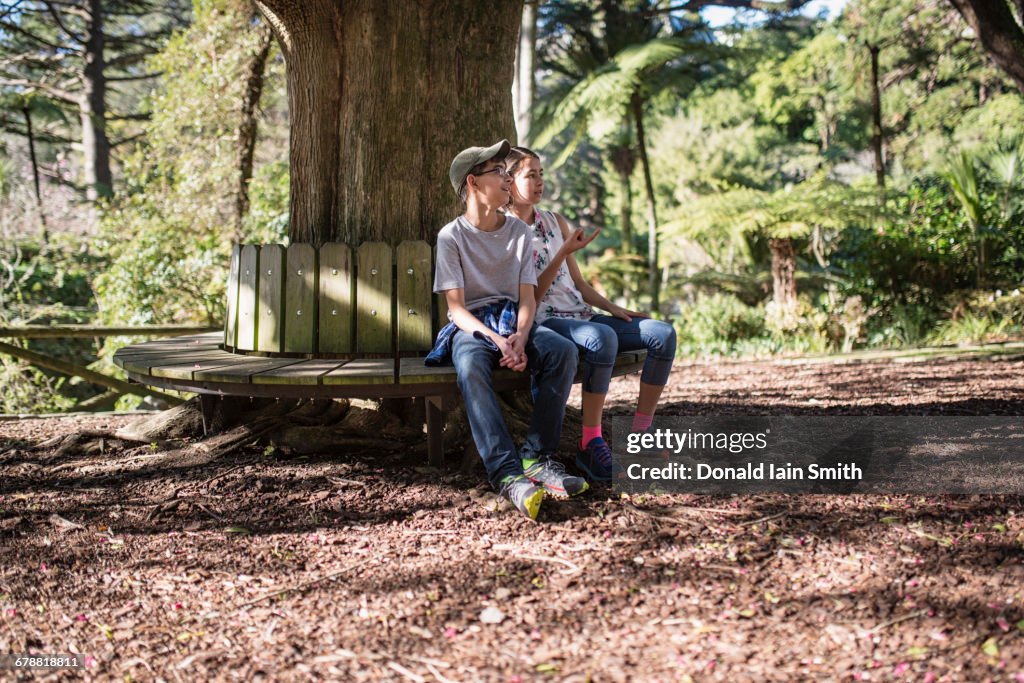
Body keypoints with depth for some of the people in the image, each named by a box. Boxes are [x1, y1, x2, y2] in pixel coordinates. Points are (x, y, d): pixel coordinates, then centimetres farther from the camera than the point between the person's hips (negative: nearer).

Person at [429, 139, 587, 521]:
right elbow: (456, 307, -7)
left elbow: (528, 297, 4)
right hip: (471, 325, -4)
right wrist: (496, 340, -24)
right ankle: (507, 473, -49)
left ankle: (538, 458, -30)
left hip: (513, 321, 4)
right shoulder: (452, 236, 0)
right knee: (471, 366, -40)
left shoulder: (519, 231, 12)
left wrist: (520, 337, -18)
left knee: (563, 350, -29)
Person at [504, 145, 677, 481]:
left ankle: (640, 434, -8)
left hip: (581, 315, 8)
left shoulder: (556, 223, 19)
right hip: (543, 322, -7)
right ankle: (591, 445, -30)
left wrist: (613, 308, 7)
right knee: (603, 337, -39)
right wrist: (565, 252, -16)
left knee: (663, 334, -11)